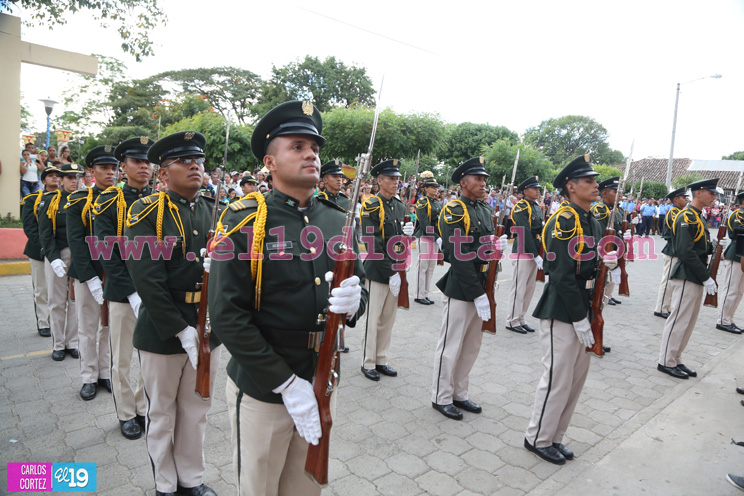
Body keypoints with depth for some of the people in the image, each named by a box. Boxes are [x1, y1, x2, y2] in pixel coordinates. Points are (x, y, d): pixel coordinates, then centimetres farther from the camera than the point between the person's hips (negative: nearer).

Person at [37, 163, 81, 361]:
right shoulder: (50, 200, 1)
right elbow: (45, 233, -5)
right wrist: (54, 259, -14)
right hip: (56, 255, -1)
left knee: (76, 300, 6)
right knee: (57, 302, 6)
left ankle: (72, 343, 17)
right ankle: (58, 345, 17)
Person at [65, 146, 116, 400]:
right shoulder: (79, 200, -2)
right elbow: (76, 241, -8)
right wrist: (91, 278, -16)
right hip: (87, 274, -2)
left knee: (110, 326, 11)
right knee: (88, 329, 8)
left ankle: (106, 373, 26)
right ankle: (89, 377, 23)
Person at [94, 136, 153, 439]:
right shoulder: (110, 201, -4)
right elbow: (107, 252, -10)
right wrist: (133, 292, -17)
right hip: (122, 292, -2)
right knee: (122, 358, 10)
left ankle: (144, 408, 30)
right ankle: (126, 414, 29)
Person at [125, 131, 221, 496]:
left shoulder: (216, 212, 4)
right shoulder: (146, 213, -9)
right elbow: (148, 281, -16)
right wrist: (181, 331, -19)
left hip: (208, 328, 4)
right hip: (162, 330, -3)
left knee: (196, 410, 18)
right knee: (162, 412, 15)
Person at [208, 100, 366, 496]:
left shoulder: (338, 221, 2)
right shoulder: (244, 221, -13)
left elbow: (361, 288, 7)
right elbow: (227, 315, -17)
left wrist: (352, 304, -18)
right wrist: (286, 384, -18)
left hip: (322, 385, 4)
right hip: (262, 390, -4)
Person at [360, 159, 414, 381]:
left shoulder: (400, 206, 12)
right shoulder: (371, 206, -11)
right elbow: (372, 244, -18)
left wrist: (407, 232, -3)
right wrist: (390, 272, -19)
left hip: (395, 271, 7)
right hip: (377, 271, -7)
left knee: (388, 318, 14)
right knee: (372, 319, 2)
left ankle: (381, 360, 27)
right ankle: (368, 363, 17)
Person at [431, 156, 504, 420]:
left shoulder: (485, 210, 12)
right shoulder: (453, 211, -14)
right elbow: (459, 256, -21)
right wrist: (477, 293, -21)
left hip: (481, 287, 8)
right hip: (460, 289, -8)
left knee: (472, 345, 17)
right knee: (451, 346, 5)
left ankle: (459, 393, 33)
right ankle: (441, 397, 22)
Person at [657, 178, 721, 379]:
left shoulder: (697, 217, 16)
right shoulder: (687, 217, -15)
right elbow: (686, 252, -22)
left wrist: (714, 246, 2)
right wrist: (706, 278, -20)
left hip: (696, 278, 10)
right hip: (686, 278, -10)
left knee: (688, 322, 14)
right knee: (679, 321, -2)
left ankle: (675, 360, 24)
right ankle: (666, 362, 8)